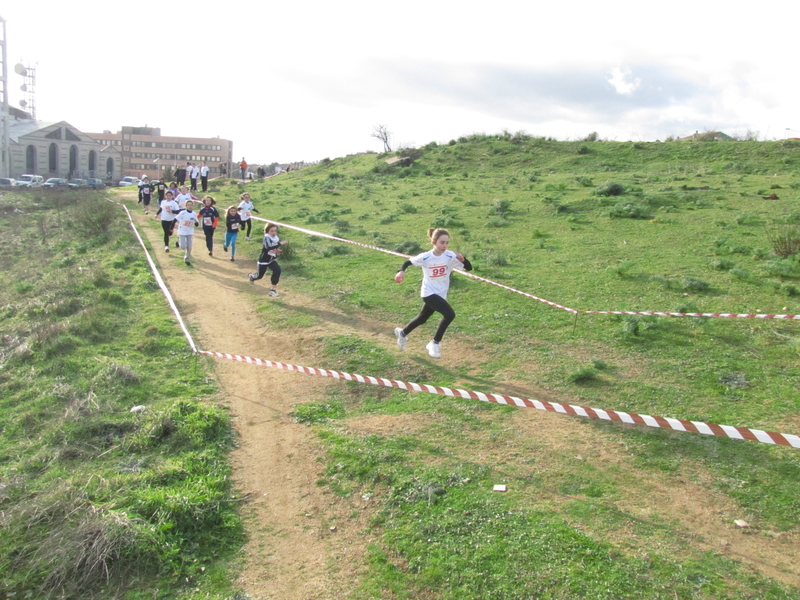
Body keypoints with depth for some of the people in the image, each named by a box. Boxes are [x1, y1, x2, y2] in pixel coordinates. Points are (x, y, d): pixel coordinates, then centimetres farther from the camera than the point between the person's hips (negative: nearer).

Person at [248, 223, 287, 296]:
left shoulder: (277, 239, -4)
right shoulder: (266, 238, -24)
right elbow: (268, 247, -44)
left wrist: (277, 251, -10)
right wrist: (280, 243, -47)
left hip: (272, 260, 4)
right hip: (263, 260, -4)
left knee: (277, 270, -23)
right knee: (260, 275, 12)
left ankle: (273, 289, -11)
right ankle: (251, 276, 52)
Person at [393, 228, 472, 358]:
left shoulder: (450, 256, -10)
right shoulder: (425, 257, -16)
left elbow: (469, 268, -12)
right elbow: (408, 262, -2)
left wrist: (462, 259, -32)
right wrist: (401, 271, -20)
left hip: (441, 294, 5)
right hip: (429, 293, -5)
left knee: (422, 318, 23)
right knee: (450, 314, -23)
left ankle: (402, 332, 49)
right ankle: (435, 343, -7)